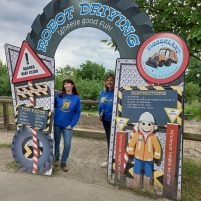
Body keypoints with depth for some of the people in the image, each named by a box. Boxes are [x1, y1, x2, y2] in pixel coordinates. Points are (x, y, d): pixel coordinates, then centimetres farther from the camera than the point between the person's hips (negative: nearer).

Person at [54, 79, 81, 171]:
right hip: (56, 124, 1)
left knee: (67, 144, -2)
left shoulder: (76, 98, -6)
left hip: (67, 125, -1)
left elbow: (78, 113, -5)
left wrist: (72, 124, -9)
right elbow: (53, 106, 6)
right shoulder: (59, 96, -3)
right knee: (56, 142, 14)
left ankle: (63, 162, 19)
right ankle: (56, 158, 36)